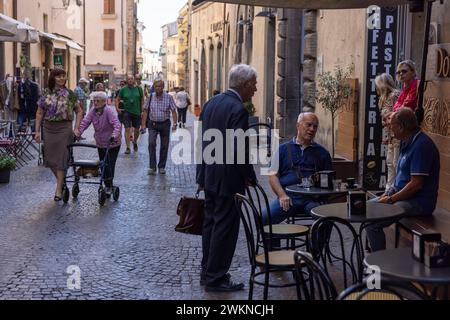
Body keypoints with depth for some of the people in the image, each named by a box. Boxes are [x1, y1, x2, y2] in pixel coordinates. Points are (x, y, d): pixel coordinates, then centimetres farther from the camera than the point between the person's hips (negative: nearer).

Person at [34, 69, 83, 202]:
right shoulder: (46, 94, 5)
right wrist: (37, 131, 2)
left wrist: (76, 128, -3)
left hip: (64, 128, -3)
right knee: (50, 158, 6)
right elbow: (39, 113, 8)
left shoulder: (70, 94, 0)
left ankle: (59, 189, 3)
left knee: (61, 158, -4)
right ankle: (61, 180, 30)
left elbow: (79, 111, 5)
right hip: (48, 128, 3)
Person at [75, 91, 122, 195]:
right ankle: (108, 186, 23)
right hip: (100, 144, 6)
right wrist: (78, 133, -24)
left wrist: (114, 135, -46)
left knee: (110, 165, -7)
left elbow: (117, 124, -30)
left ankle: (109, 185, 5)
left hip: (112, 144, -6)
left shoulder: (109, 111, -20)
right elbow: (85, 122, -8)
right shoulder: (93, 111, -2)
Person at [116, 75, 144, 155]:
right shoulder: (123, 89, 0)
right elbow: (117, 99, 8)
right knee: (127, 129, -8)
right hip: (127, 111, -1)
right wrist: (117, 108, -4)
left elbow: (142, 99, 8)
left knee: (136, 129, 11)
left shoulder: (138, 89, 1)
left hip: (137, 112, 1)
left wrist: (142, 110, 3)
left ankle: (135, 142, 39)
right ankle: (128, 148, -5)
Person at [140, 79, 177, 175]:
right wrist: (143, 124, -1)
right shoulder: (151, 97, 1)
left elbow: (173, 111, -3)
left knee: (164, 145, 6)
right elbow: (145, 111, 4)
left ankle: (162, 167, 19)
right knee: (151, 144, -14)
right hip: (153, 124, 0)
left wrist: (174, 123, -13)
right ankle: (152, 167, -11)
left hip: (165, 124, 0)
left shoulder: (168, 97, -3)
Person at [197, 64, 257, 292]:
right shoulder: (238, 109, -19)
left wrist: (202, 173, 17)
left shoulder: (211, 103, 7)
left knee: (211, 224, 17)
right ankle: (215, 278, 9)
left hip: (209, 176, 9)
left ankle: (208, 273, 27)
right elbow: (239, 149, -24)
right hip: (228, 179, -9)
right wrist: (250, 177, -10)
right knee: (225, 228, 1)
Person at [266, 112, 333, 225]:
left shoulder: (322, 152, 19)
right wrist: (282, 195, -7)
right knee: (264, 218, -26)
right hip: (288, 196, 0)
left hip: (312, 198, 1)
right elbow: (273, 175, 9)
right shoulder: (283, 149, 16)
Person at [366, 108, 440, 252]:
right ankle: (374, 252, 18)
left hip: (419, 202, -11)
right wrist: (388, 193, 7)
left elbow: (416, 184, -24)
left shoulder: (422, 145, -20)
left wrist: (390, 199, -15)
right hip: (402, 195, 11)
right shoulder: (407, 143, 12)